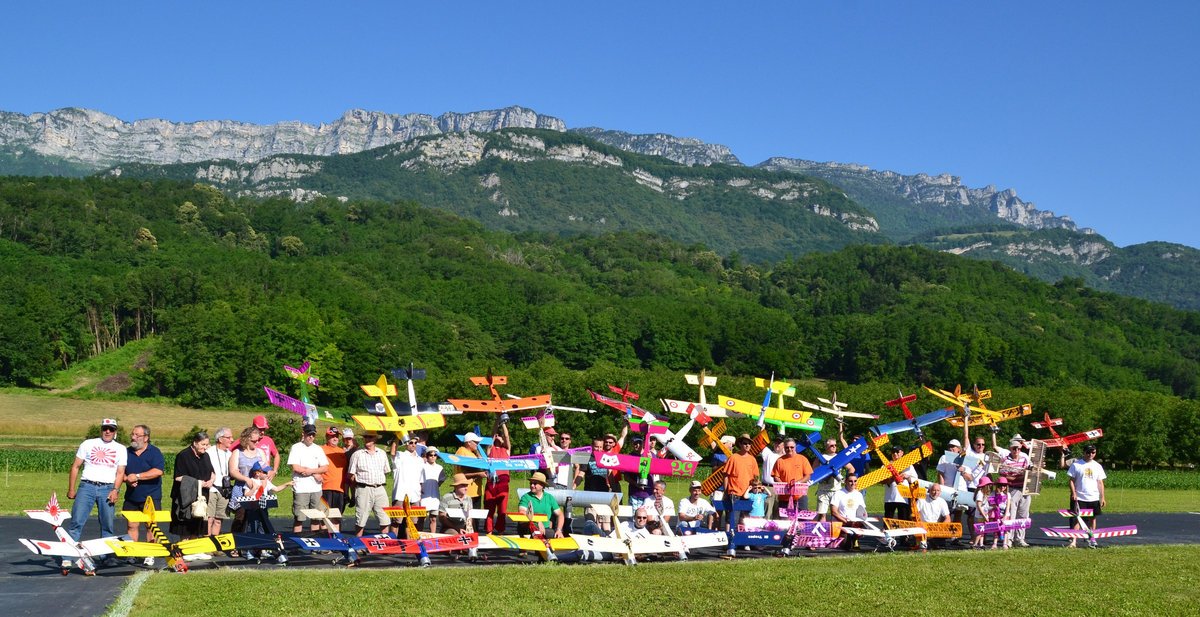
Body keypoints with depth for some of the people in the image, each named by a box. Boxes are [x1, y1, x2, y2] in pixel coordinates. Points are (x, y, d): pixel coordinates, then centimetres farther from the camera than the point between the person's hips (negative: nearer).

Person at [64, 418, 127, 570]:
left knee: (107, 526, 2)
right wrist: (71, 489, 4)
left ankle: (105, 557, 12)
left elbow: (120, 473, 8)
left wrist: (115, 490, -8)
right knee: (76, 522, -12)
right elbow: (75, 466, 11)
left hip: (107, 489, 1)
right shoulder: (88, 444, 12)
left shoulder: (121, 449, 13)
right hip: (87, 487, -1)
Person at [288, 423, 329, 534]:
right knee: (299, 518, -4)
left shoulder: (318, 449, 13)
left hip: (316, 488, 4)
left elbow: (325, 468, 6)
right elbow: (295, 467, -10)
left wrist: (311, 471, -10)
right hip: (300, 488, -4)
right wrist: (315, 474, -6)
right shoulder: (296, 448, 1)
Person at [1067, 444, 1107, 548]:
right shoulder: (1076, 465, 0)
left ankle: (1091, 539, 20)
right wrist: (1073, 493, -11)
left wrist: (1102, 498, 3)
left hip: (1094, 498, 3)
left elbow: (1100, 483, 8)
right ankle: (1073, 541, -8)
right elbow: (1072, 480, 0)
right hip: (1079, 498, -3)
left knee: (1093, 518, 9)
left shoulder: (1097, 466, 8)